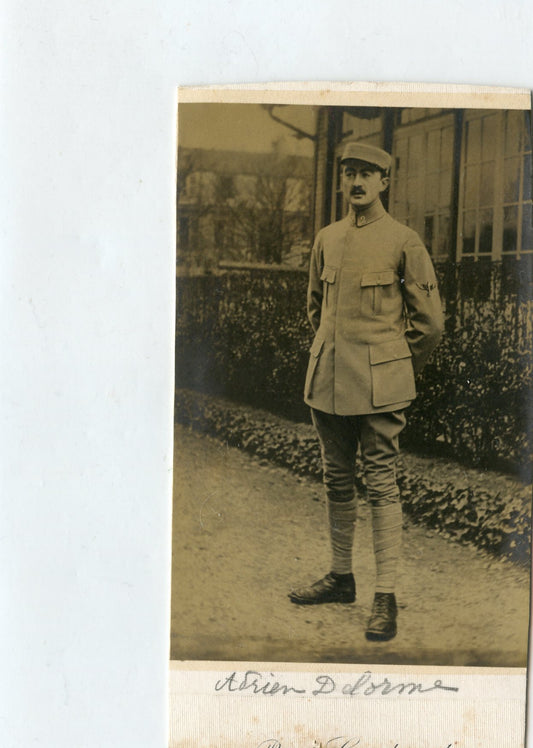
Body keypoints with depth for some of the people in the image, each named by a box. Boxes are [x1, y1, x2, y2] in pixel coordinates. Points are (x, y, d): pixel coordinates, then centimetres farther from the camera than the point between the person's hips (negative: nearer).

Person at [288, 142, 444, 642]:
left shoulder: (403, 241, -4)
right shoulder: (326, 239, 10)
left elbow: (430, 320, 0)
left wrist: (395, 367, 6)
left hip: (379, 387, -5)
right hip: (327, 382, 5)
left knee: (381, 486, -2)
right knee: (336, 482, 13)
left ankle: (386, 597, 6)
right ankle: (340, 578, 28)